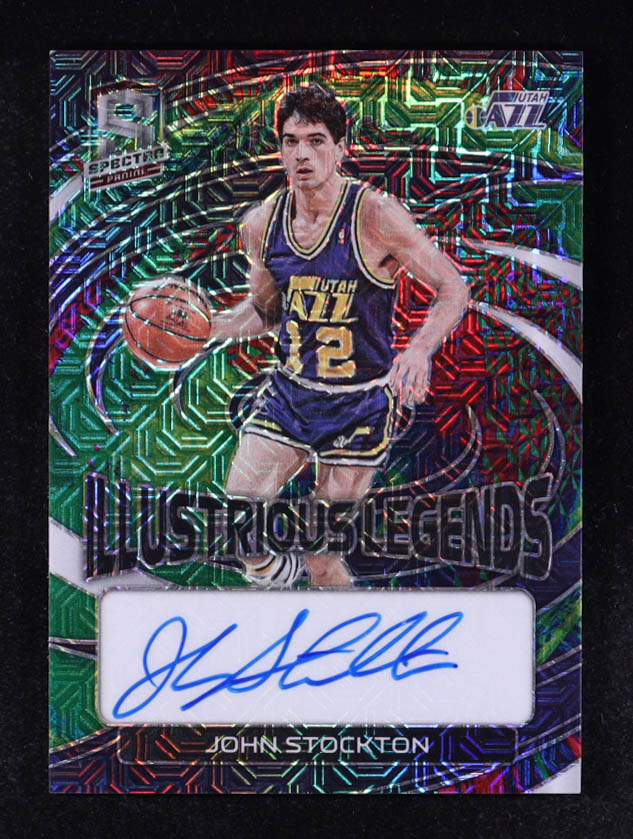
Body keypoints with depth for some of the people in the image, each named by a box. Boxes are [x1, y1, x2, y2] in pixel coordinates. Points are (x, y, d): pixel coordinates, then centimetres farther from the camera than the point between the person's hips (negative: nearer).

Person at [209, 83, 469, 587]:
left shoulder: (377, 217, -17)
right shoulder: (260, 224, -2)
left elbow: (453, 290, -11)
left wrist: (421, 348, -30)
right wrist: (206, 328, -3)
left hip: (360, 405, -4)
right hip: (288, 395, 4)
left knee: (322, 556, 3)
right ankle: (276, 570, 33)